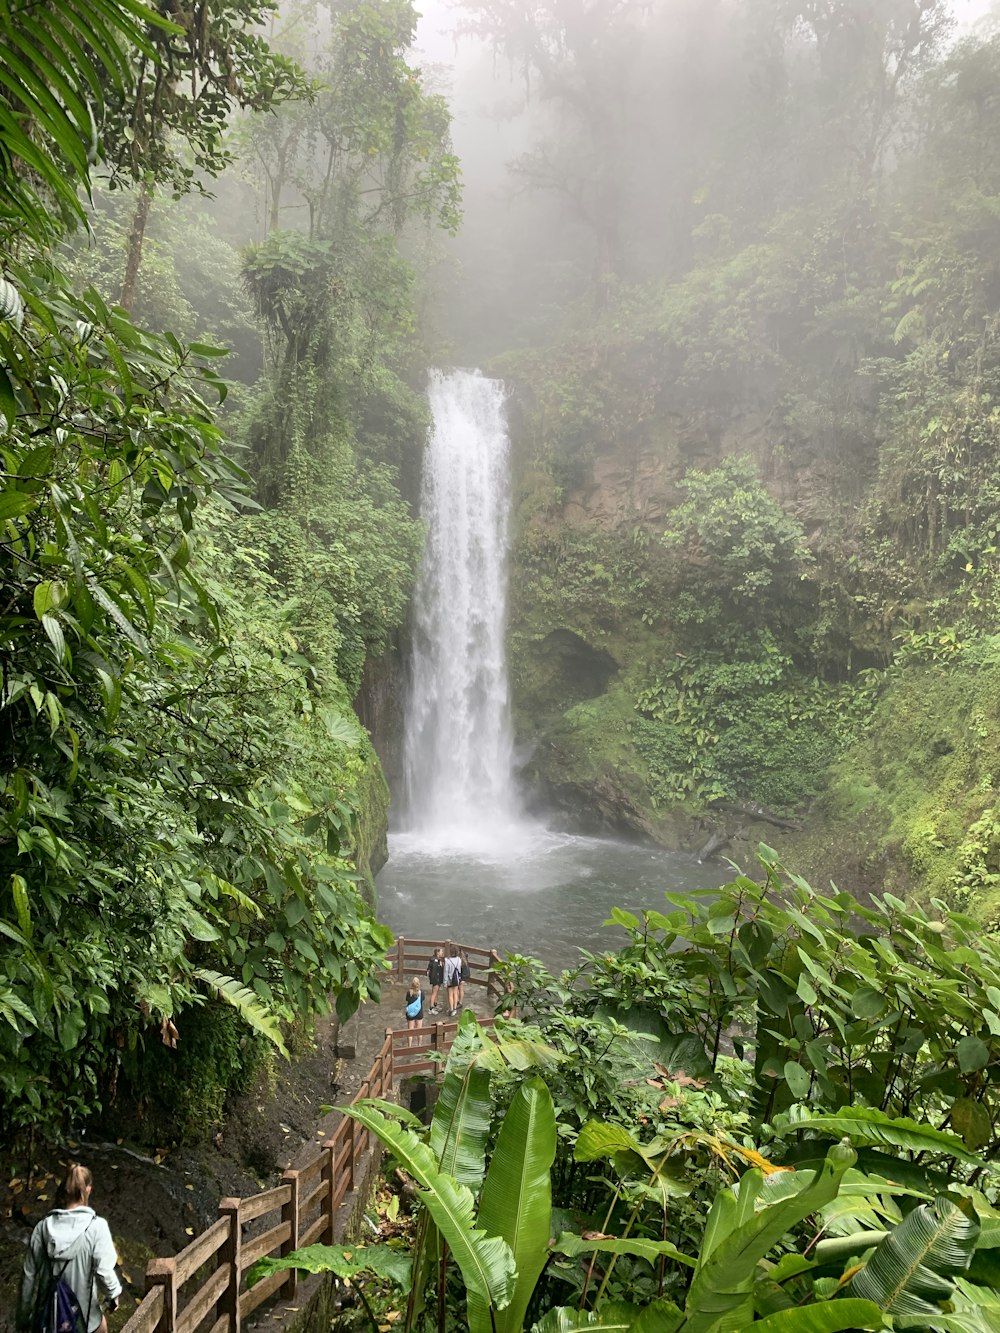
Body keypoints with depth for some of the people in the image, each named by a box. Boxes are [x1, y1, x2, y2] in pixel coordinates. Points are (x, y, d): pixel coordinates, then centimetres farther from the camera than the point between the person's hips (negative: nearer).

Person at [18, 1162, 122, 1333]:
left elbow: (28, 1276, -4)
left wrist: (23, 1319, 9)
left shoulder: (43, 1228, -9)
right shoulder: (96, 1226, -20)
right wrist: (114, 1294, 0)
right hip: (84, 1316, -2)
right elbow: (104, 1272, -20)